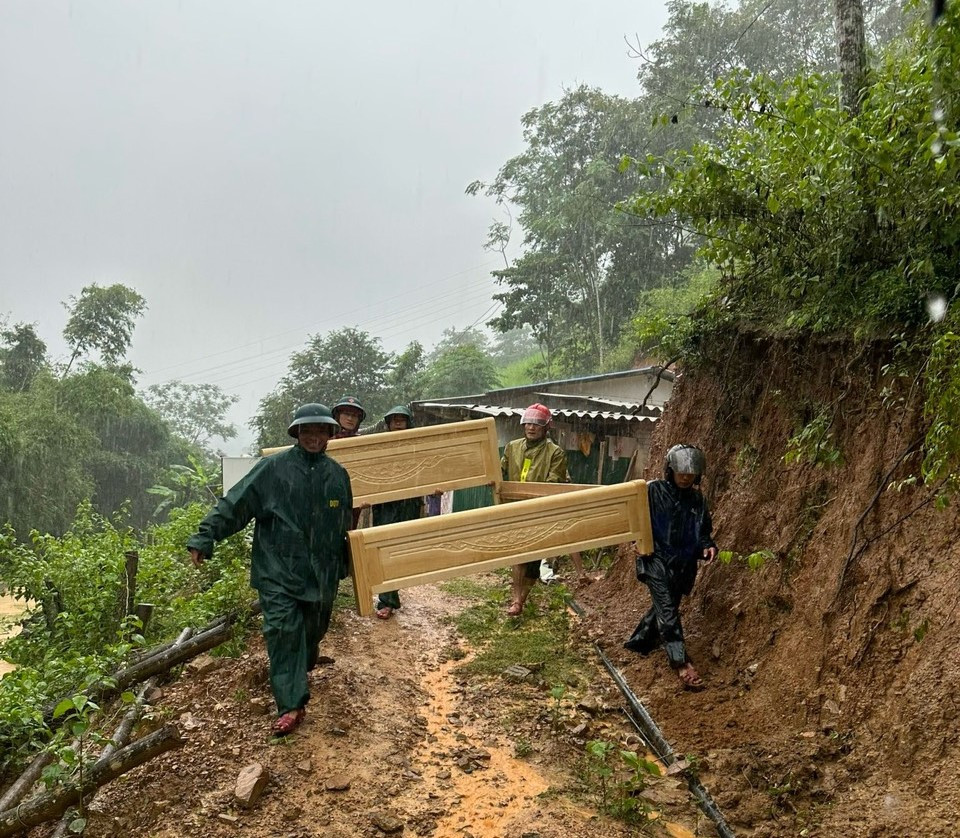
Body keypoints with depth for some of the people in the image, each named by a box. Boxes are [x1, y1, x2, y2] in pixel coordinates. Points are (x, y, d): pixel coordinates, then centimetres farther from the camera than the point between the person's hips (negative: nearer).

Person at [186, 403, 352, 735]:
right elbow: (235, 504, -9)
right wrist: (205, 537, -18)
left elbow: (345, 526, 18)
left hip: (322, 572, 4)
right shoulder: (273, 468, -8)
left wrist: (342, 567, 24)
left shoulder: (338, 475, 6)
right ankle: (291, 705, -6)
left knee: (314, 629, 17)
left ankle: (306, 663, 48)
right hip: (278, 570, -4)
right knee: (282, 631, -10)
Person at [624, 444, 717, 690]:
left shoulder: (697, 499, 8)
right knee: (668, 610, -15)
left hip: (683, 565, 5)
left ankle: (638, 641, 39)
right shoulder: (653, 491, -5)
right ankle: (681, 662, -21)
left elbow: (703, 531, 17)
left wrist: (707, 546, -4)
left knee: (663, 607, 17)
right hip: (656, 560, -5)